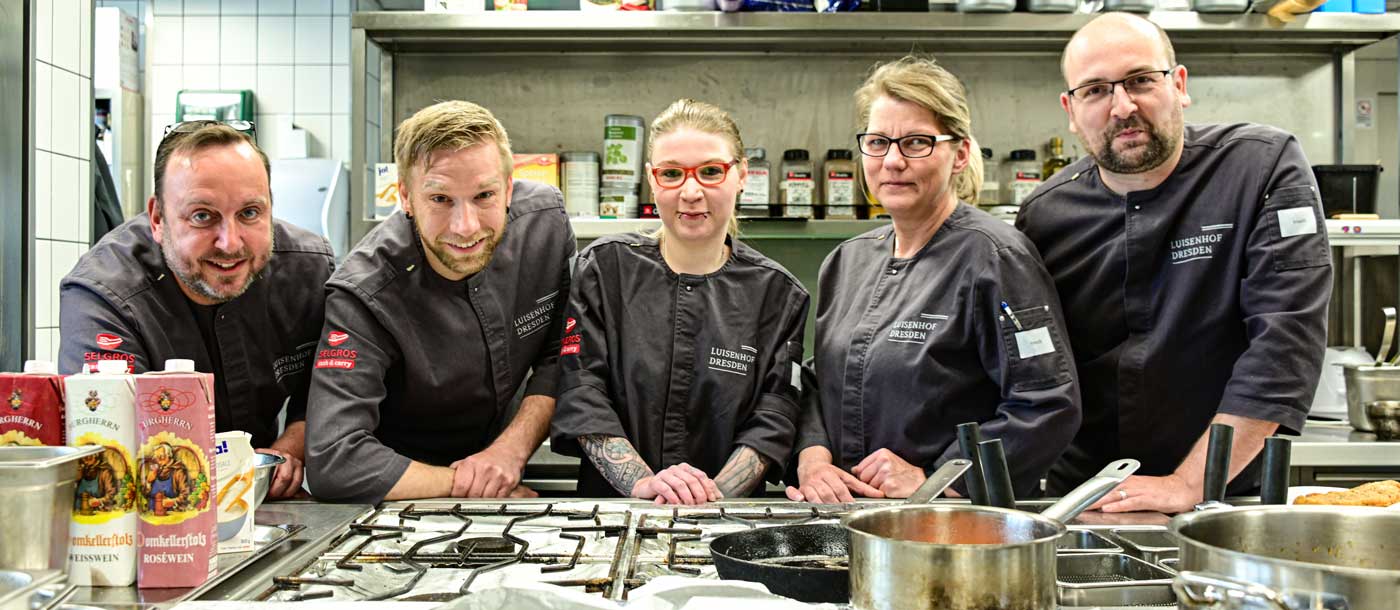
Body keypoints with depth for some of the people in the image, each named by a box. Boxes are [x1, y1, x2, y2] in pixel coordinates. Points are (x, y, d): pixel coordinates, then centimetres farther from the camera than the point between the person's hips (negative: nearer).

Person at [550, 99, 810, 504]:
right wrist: (641, 483, -14)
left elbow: (774, 417, 1)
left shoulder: (777, 293, 6)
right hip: (612, 509, 1)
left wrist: (714, 494, -14)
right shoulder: (603, 268, 6)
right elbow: (581, 394, -2)